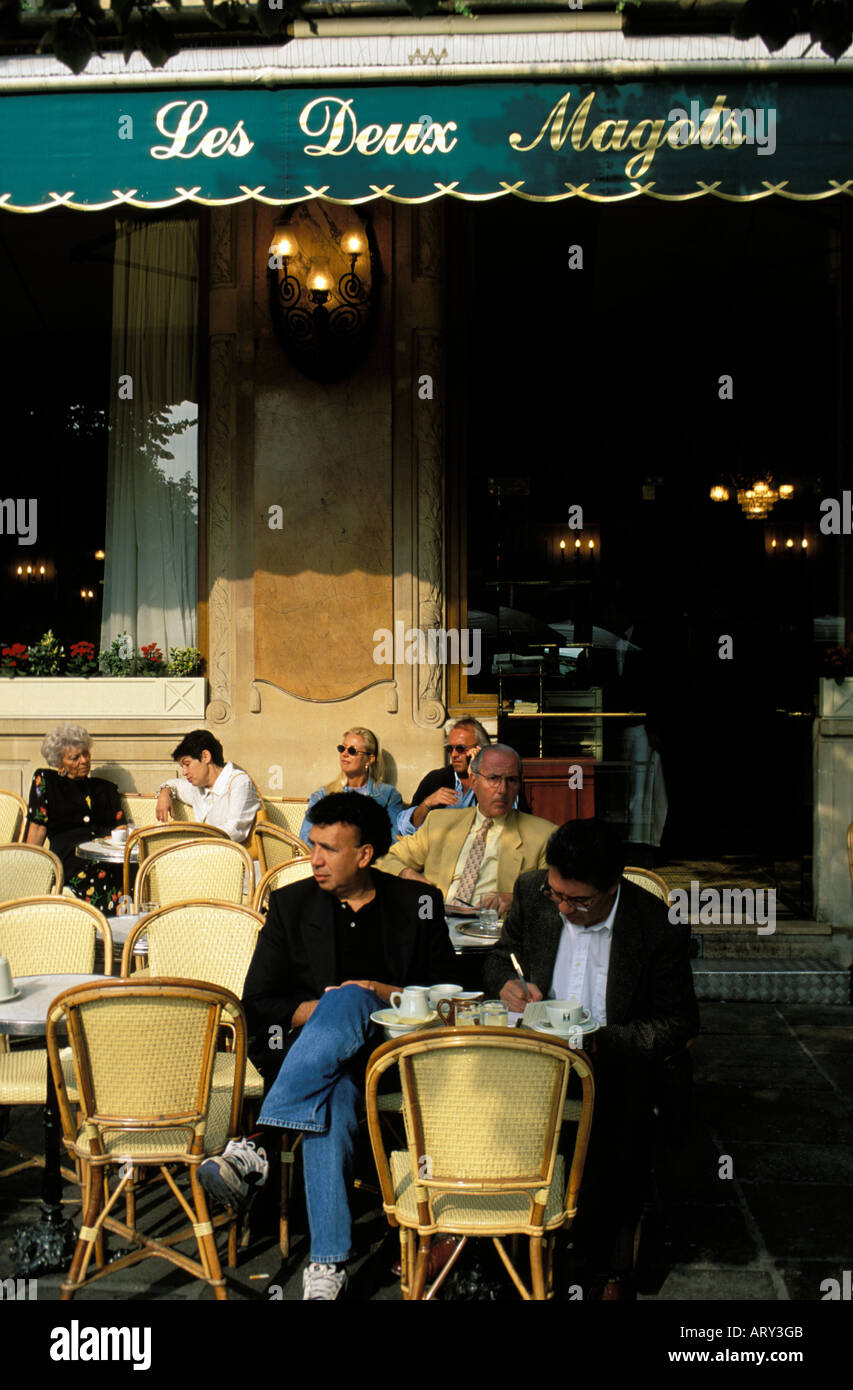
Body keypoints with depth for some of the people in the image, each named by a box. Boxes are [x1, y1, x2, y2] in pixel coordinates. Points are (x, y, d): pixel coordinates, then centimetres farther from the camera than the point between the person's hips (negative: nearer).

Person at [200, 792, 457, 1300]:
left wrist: (387, 994, -10)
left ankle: (257, 1144, -46)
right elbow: (258, 1001, 9)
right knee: (333, 1096, -39)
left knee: (347, 998, -37)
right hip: (316, 1052, 1)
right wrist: (321, 1009, -9)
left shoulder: (418, 903, 11)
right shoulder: (291, 904, 13)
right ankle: (329, 1261, -41)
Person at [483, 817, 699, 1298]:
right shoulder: (532, 891, -3)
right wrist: (508, 982, -11)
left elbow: (679, 1022, -7)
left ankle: (612, 1269, -17)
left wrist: (599, 1041, -20)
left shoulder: (660, 925, -14)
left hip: (619, 1054, -3)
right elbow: (500, 956, 15)